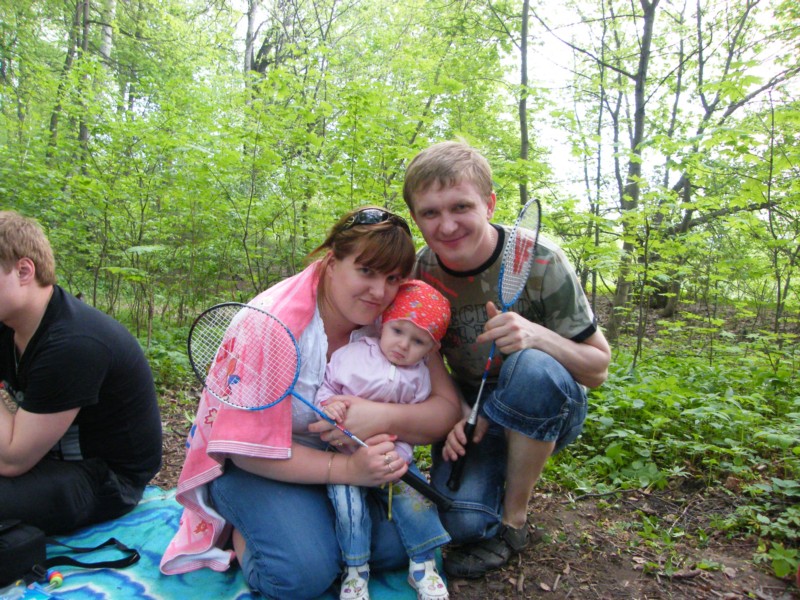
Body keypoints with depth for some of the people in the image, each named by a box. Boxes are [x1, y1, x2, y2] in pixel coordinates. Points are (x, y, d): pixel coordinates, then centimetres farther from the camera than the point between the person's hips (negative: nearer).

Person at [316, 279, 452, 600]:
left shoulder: (418, 377, -1)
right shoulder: (352, 355, -6)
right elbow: (325, 386, 0)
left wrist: (396, 454, -15)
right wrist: (329, 405, -22)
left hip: (395, 452, 2)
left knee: (413, 494, -15)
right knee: (346, 495, -22)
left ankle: (422, 564, 8)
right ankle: (355, 570, -2)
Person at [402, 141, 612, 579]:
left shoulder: (538, 261, -21)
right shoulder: (420, 275, -11)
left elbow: (598, 369, -15)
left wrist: (537, 334, -36)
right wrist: (461, 415, -18)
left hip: (551, 409, -1)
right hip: (474, 411, 2)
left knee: (532, 367, -37)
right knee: (462, 520, -24)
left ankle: (514, 523, -15)